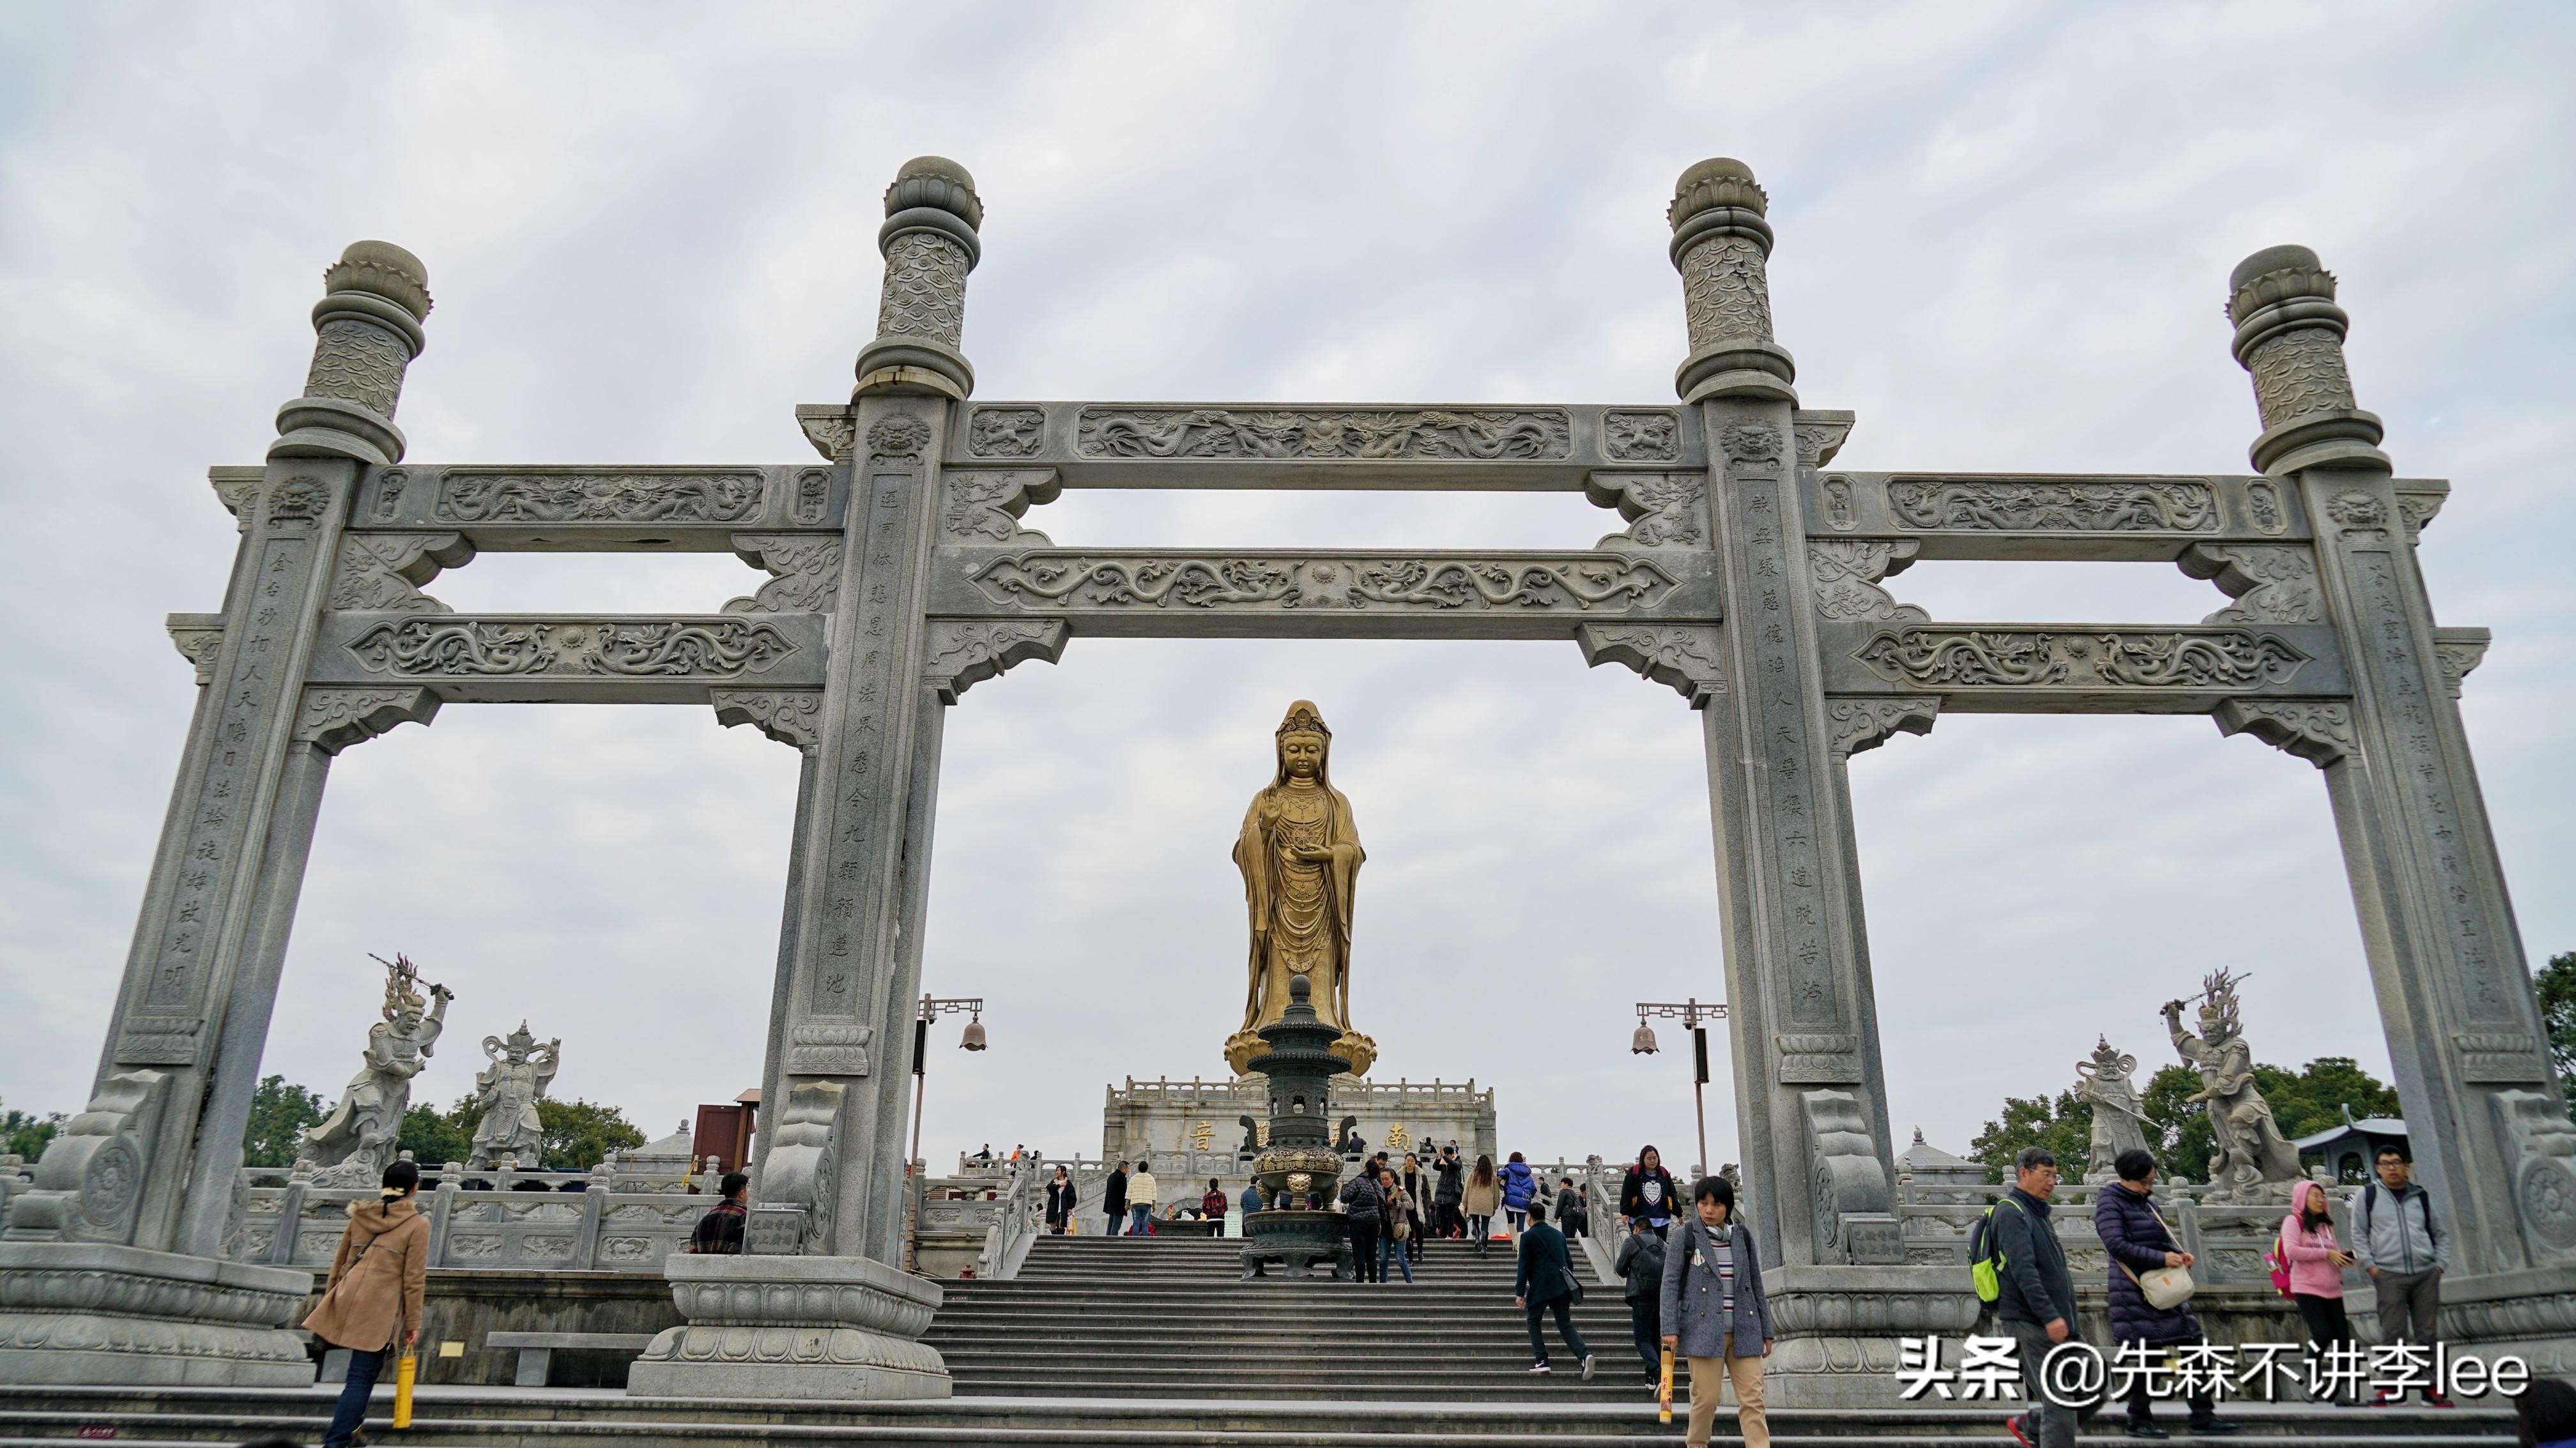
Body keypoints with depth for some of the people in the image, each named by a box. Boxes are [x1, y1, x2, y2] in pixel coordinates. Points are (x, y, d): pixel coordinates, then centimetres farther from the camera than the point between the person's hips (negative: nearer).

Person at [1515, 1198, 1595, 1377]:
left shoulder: (1528, 1236, -2)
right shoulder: (1559, 1235, 16)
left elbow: (1523, 1266, -6)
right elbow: (1569, 1262, 20)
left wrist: (1520, 1293, -4)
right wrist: (1570, 1288, 28)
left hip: (1540, 1287, -5)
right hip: (1561, 1285, 5)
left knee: (1533, 1321, 13)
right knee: (1565, 1325, 7)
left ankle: (1541, 1360, 3)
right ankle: (1584, 1354, -16)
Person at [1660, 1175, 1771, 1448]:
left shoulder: (1743, 1237, 10)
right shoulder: (1685, 1237, 0)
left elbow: (1756, 1286, 16)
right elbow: (1670, 1283, -2)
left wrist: (1766, 1330, 15)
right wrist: (1670, 1328, -10)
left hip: (1743, 1331, 3)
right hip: (1704, 1330, -3)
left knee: (1753, 1399, -2)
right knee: (1706, 1398, -1)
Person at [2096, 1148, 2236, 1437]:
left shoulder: (2148, 1202, 14)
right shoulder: (2110, 1203, -10)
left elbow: (2163, 1238, 22)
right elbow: (2116, 1245, -21)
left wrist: (2179, 1253, -1)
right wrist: (2161, 1258, -22)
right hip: (2136, 1292, -8)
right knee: (2146, 1356, -3)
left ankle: (2203, 1416, 15)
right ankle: (2139, 1421, 9)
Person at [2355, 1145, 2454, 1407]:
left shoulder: (2422, 1197, 12)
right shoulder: (2368, 1195, 4)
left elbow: (2441, 1234, 18)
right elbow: (2359, 1234, 4)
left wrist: (2440, 1265, 6)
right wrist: (2370, 1266, -5)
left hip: (2426, 1275, 3)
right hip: (2389, 1275, -3)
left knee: (2426, 1333, 6)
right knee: (2393, 1334, -4)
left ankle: (2431, 1387, 13)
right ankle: (2390, 1388, 1)